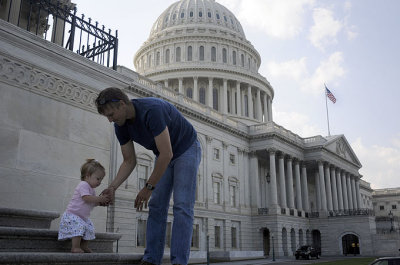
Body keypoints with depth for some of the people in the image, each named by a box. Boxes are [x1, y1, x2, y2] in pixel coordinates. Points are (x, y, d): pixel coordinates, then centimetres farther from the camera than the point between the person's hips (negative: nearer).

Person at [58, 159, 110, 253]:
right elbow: (87, 198, -30)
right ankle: (75, 247, -22)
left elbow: (93, 203, 13)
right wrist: (100, 198, -28)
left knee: (89, 229, 8)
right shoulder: (83, 185, -17)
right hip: (72, 215, -10)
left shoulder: (91, 189, 13)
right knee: (79, 227, -27)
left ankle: (83, 246, 18)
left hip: (83, 217, 10)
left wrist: (101, 202, -6)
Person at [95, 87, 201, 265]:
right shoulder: (121, 125, -10)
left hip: (186, 149, -7)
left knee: (182, 206, -14)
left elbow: (167, 154, -35)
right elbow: (129, 161, -3)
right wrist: (113, 187, -17)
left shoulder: (152, 110, -35)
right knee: (156, 206, 0)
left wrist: (148, 187, -27)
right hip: (164, 156, 7)